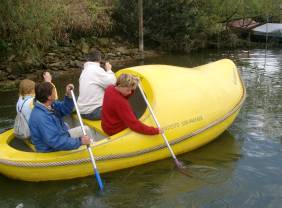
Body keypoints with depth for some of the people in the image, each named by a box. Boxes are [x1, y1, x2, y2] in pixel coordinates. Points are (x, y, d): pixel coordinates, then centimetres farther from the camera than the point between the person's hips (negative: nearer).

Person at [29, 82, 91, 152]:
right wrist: (79, 141, -29)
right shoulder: (41, 118, -35)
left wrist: (68, 95, -11)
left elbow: (65, 110, 7)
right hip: (52, 151, -10)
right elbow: (57, 142, -35)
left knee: (85, 130, 16)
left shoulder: (49, 104, -8)